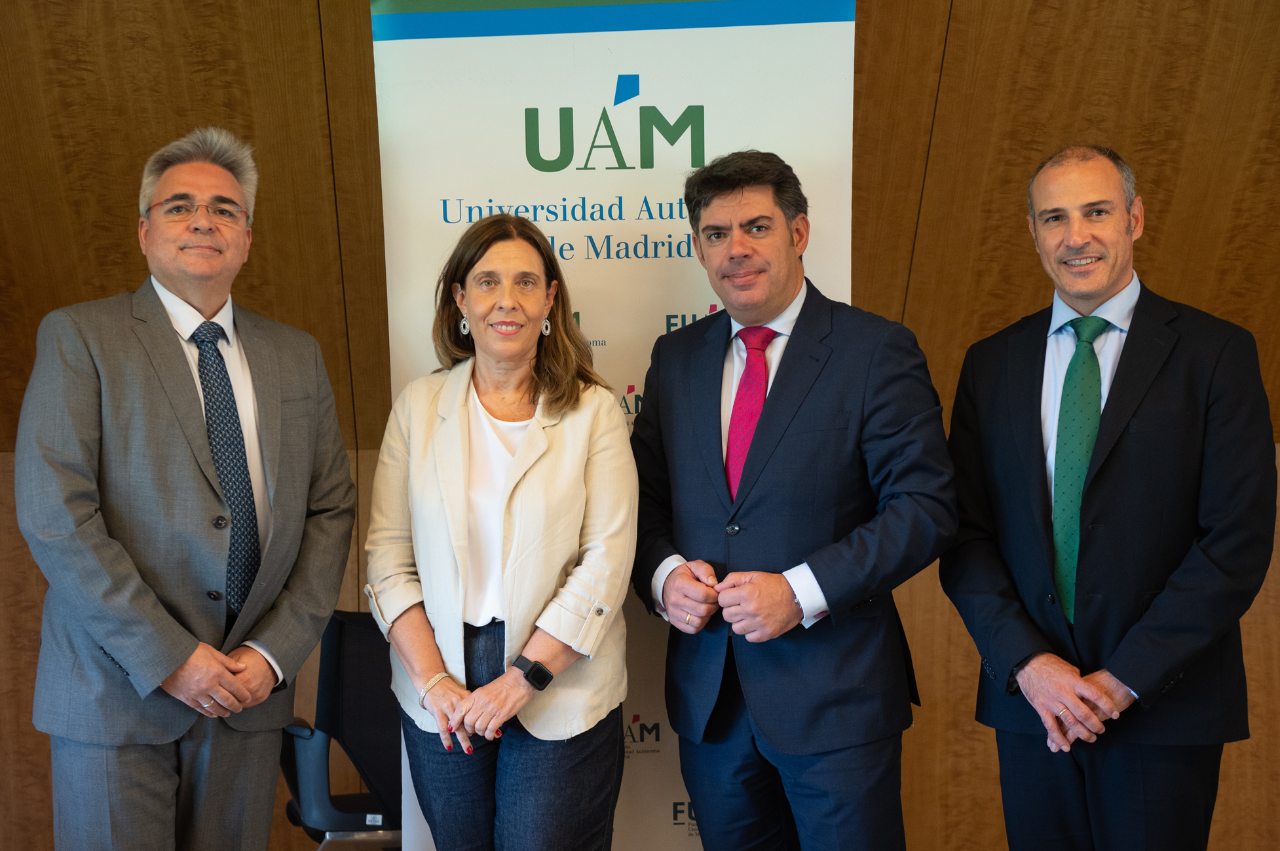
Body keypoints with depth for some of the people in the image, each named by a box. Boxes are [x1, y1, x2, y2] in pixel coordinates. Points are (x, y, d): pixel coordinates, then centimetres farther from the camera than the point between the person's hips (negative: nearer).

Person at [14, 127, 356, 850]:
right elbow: (54, 515, -12)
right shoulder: (78, 337, -4)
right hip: (117, 688, -3)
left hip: (250, 689, 3)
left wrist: (277, 651, -6)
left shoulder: (297, 355, 7)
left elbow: (331, 510, 4)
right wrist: (169, 657, -15)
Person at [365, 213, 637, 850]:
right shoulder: (418, 406, 2)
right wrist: (432, 680, -8)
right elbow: (388, 556, 0)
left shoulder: (593, 411, -4)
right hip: (439, 701, 2)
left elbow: (606, 561, -9)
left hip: (561, 696, -2)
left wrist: (523, 678, -14)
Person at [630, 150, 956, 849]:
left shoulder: (877, 351, -7)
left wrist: (803, 591, -20)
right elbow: (645, 497, 11)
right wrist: (664, 573, -9)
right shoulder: (676, 357, 7)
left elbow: (926, 506, -12)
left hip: (837, 694, -4)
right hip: (708, 692, 5)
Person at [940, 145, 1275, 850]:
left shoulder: (1215, 353, -4)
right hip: (1028, 699, 2)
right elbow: (965, 533, 1)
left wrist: (1125, 678, -12)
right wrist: (1028, 662, -10)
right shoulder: (991, 363, 4)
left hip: (1165, 705, -2)